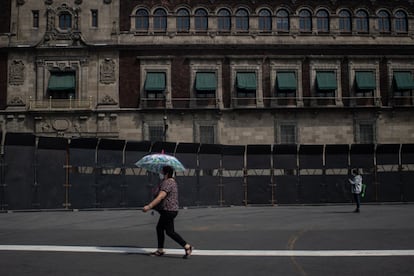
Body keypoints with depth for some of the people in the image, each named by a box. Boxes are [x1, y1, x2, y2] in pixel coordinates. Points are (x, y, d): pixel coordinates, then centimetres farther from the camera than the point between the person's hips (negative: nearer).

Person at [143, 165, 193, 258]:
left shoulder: (167, 183, -20)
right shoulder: (172, 181, 13)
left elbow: (160, 197, -31)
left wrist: (149, 206, -36)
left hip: (168, 211, -11)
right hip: (170, 210, 11)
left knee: (170, 232, -6)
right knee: (159, 228, 16)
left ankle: (187, 246, -5)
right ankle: (160, 250, 22)